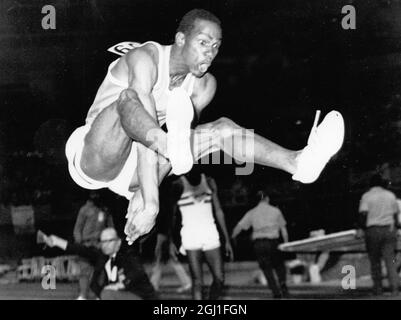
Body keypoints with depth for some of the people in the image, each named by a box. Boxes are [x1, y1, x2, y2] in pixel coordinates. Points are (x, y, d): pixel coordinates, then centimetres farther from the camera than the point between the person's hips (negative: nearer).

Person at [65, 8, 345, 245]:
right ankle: (174, 146, -65)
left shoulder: (203, 86, 3)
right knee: (129, 97, -35)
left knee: (222, 129, -14)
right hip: (92, 159, -5)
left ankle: (298, 162, -36)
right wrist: (151, 201, -37)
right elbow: (145, 127, -29)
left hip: (131, 173, 5)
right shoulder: (145, 58, -17)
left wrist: (144, 195, -18)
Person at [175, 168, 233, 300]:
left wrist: (227, 240, 11)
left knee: (219, 280, -3)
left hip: (211, 237, 3)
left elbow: (218, 211, 12)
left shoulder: (209, 182, 8)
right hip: (190, 238, -3)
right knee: (197, 282, -7)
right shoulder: (179, 185, -3)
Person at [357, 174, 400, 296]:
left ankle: (378, 288, 11)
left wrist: (361, 229, -7)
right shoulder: (390, 195, 9)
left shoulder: (367, 196, -2)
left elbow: (363, 214, -14)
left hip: (373, 230, -2)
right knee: (390, 259, -1)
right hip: (389, 229, 2)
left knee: (375, 261, 9)